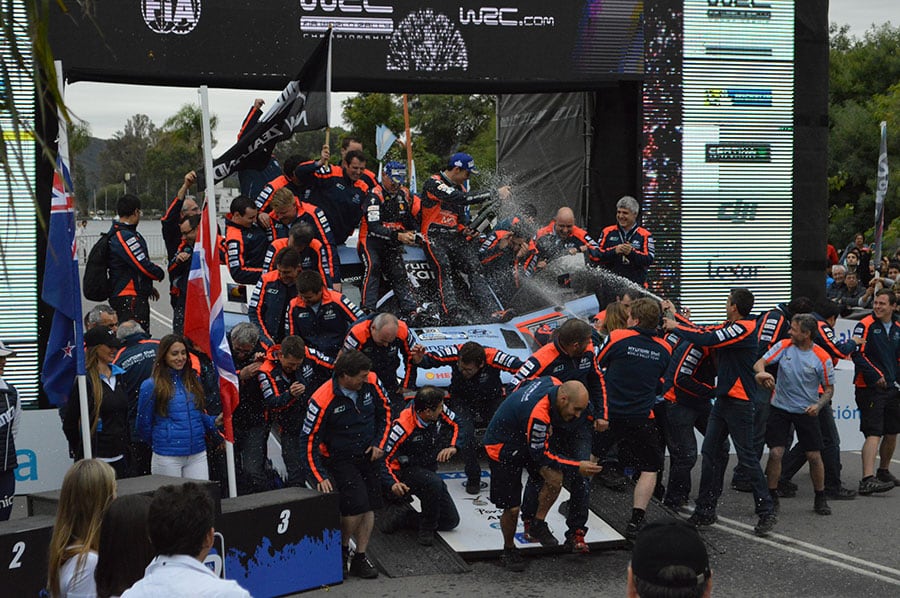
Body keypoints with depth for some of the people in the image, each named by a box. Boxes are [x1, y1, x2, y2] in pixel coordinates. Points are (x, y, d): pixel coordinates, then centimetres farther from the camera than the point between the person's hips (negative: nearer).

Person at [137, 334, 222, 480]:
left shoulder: (194, 380, 11)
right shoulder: (151, 386, -4)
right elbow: (144, 423, 2)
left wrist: (214, 421, 2)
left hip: (198, 455, 4)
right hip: (167, 457, -4)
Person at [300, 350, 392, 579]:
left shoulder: (371, 382, -11)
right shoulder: (323, 400, -24)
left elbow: (384, 410, 9)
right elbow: (309, 440, -17)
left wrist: (379, 443, 2)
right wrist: (320, 478, -19)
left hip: (368, 456, 5)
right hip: (339, 460, -5)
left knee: (370, 506, 2)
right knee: (357, 505, -17)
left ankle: (360, 558, 13)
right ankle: (342, 551, 7)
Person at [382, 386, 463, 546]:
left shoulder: (441, 413, -15)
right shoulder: (403, 427, -31)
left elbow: (456, 425, 5)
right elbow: (386, 457, -25)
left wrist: (452, 446, -12)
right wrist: (393, 483, -38)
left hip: (429, 470, 7)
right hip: (407, 471, -7)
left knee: (451, 521, 4)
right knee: (434, 483, -40)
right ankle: (427, 529, -18)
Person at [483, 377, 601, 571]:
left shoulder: (554, 384, -15)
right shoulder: (537, 413, -37)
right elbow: (541, 454, -25)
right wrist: (577, 467, -23)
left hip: (527, 439, 7)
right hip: (503, 448, -7)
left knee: (555, 477, -18)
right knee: (512, 508, -4)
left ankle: (538, 524, 2)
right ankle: (509, 550, 23)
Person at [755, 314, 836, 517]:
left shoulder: (822, 358, -9)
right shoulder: (784, 346, -4)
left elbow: (829, 388, 1)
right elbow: (759, 363, -7)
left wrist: (818, 405, -17)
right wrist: (762, 372, -30)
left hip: (806, 411, -1)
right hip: (780, 408, 1)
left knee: (814, 456, 0)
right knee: (775, 453, -7)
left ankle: (820, 499, 19)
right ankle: (772, 497, 9)